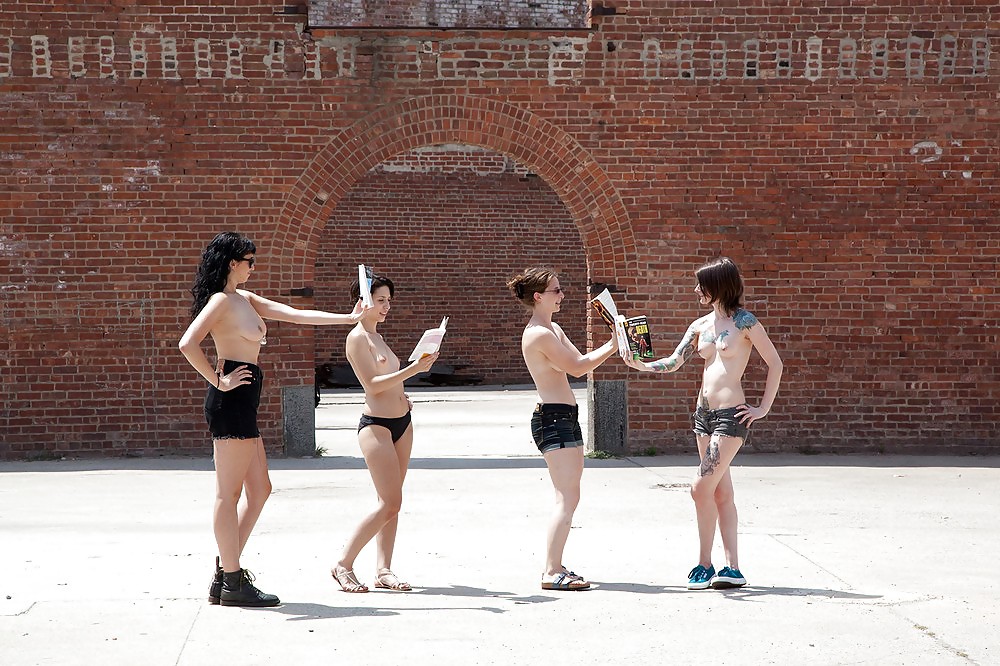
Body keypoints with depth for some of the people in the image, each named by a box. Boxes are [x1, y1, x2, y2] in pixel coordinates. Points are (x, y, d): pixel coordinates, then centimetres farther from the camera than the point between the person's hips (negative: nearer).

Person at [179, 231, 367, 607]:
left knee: (259, 490, 13)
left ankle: (226, 574, 15)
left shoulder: (245, 300, 18)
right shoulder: (221, 300, -10)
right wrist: (219, 381, -15)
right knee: (229, 494, -5)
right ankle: (233, 583, 0)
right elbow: (188, 344, -23)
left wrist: (349, 318, 18)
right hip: (230, 402, -10)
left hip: (243, 405, 10)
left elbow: (295, 315, 21)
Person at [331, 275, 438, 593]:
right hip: (376, 425, -9)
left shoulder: (376, 336, 17)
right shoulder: (357, 337, -9)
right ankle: (343, 565, -3)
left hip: (401, 423, 9)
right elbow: (372, 384, -18)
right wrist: (412, 370, -24)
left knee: (391, 503, 6)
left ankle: (383, 570, 8)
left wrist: (401, 395, 7)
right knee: (390, 504, -12)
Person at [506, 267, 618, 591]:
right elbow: (577, 368, -13)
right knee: (567, 498, -12)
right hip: (552, 418, -11)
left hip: (565, 418, 11)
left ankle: (554, 565, 18)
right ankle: (552, 572, -12)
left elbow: (580, 360, 17)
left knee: (569, 497, 13)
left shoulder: (553, 330, 17)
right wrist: (613, 345, -5)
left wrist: (612, 345, 6)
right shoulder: (540, 335, -16)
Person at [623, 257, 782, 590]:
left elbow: (775, 363, -5)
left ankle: (705, 564, 1)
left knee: (702, 488, -11)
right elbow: (673, 363, 8)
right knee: (721, 492, 7)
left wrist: (763, 408, -7)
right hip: (704, 413, 8)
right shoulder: (700, 325, 11)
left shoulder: (745, 322, -8)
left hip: (731, 415, -8)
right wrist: (640, 365, -8)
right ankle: (732, 568, 10)